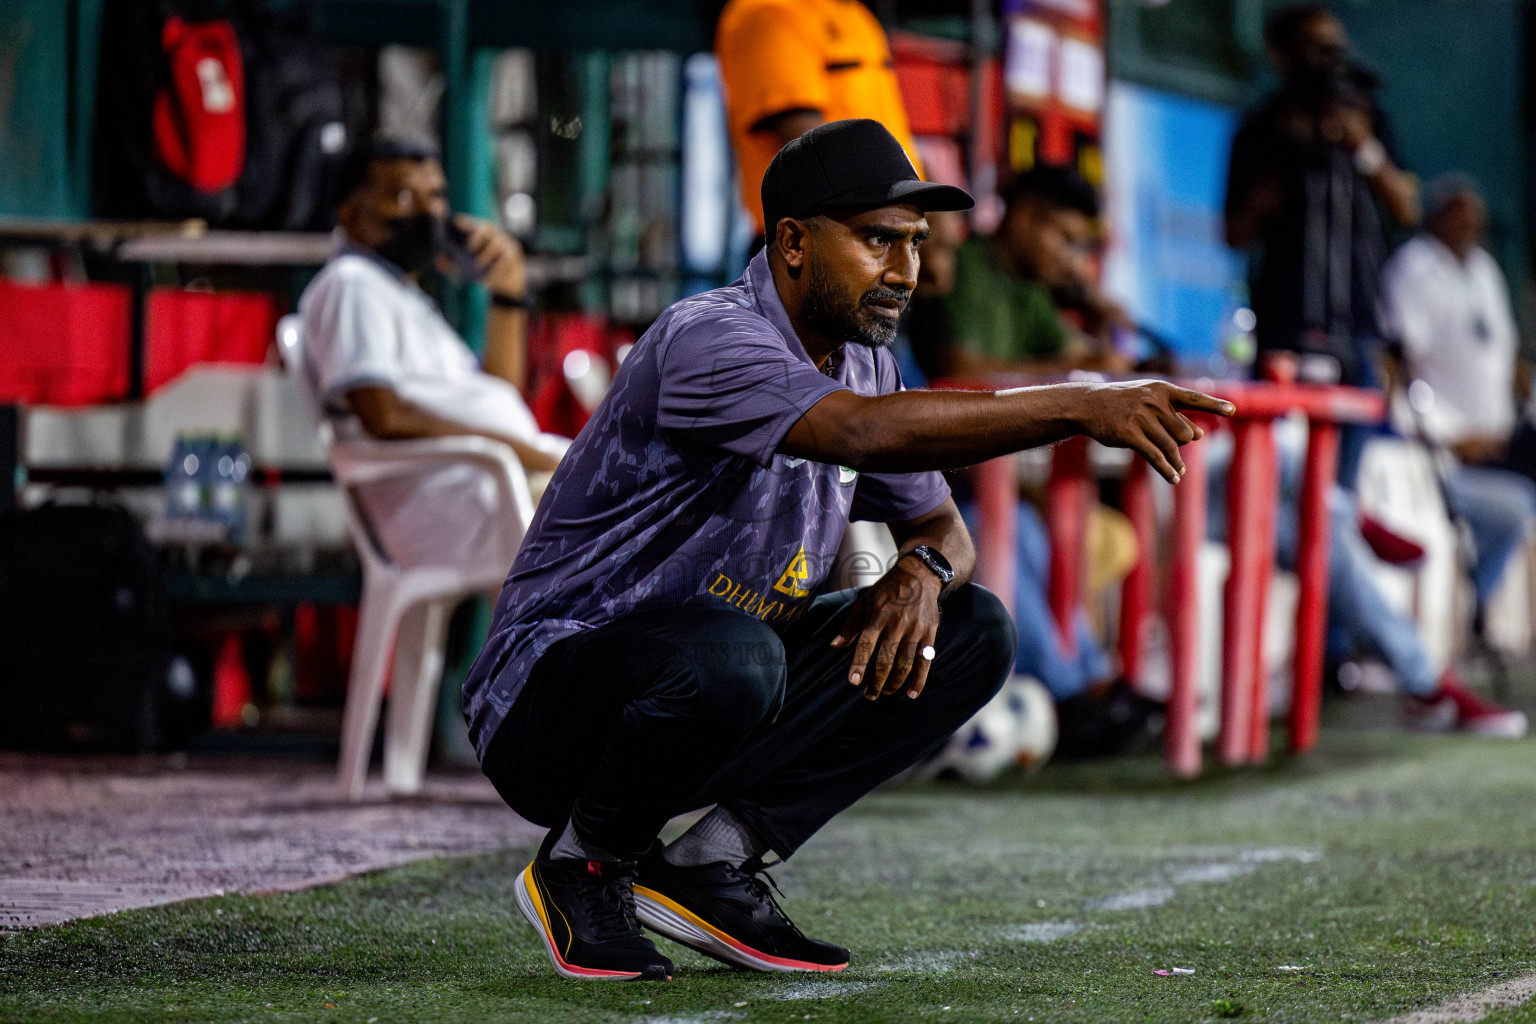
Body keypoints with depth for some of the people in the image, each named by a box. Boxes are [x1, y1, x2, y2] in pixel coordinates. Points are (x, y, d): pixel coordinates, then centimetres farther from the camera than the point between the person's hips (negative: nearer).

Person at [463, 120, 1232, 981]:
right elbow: (868, 431, -40)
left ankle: (714, 862, -3)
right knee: (730, 652, -40)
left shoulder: (863, 360, 6)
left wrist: (924, 569, -14)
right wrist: (1080, 408, -45)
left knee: (973, 633, -3)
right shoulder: (708, 339, -23)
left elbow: (941, 522, 12)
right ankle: (584, 863, -10)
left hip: (719, 687, 9)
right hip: (546, 699, -8)